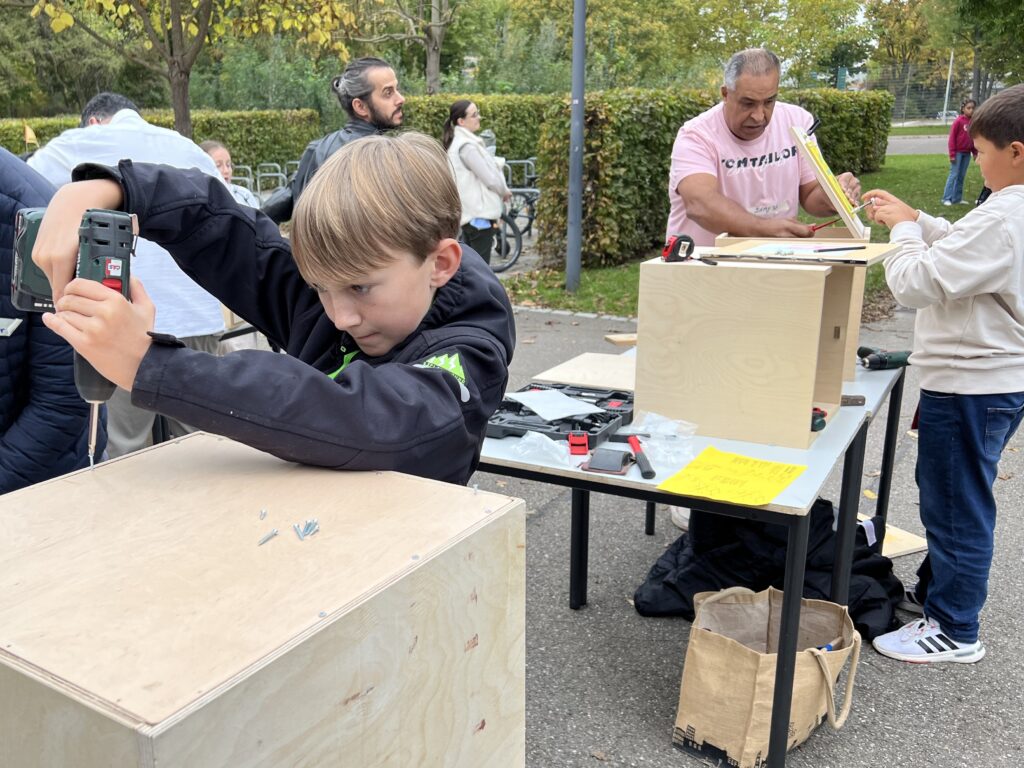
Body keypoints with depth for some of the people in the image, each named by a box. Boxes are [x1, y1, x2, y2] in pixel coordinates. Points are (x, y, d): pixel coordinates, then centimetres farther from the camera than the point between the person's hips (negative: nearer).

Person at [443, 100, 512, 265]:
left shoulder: (457, 141, 13)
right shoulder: (467, 145, -17)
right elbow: (490, 178, -18)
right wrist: (505, 192, 1)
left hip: (469, 212, 10)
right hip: (479, 213, -10)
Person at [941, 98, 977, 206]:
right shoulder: (958, 121, -10)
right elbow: (952, 137, -10)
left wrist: (975, 152, 11)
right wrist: (952, 154, -13)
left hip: (967, 153, 6)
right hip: (958, 152, -6)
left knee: (961, 176, 9)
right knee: (954, 175, -5)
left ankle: (957, 198, 14)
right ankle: (947, 198, -2)